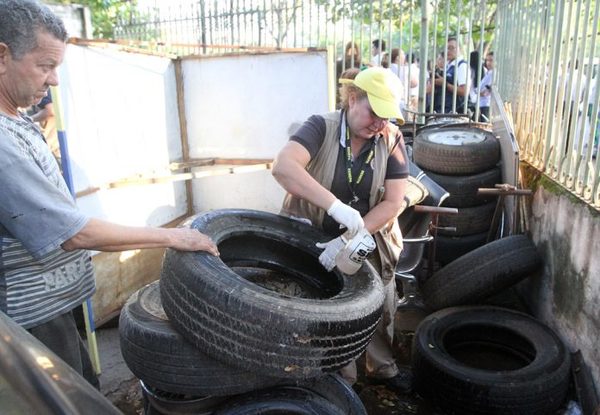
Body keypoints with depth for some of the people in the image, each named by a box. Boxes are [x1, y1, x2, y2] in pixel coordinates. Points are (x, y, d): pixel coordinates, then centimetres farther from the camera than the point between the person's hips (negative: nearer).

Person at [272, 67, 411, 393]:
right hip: (317, 241, -3)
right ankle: (341, 380, 35)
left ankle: (382, 368, 45)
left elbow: (393, 203, -15)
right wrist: (334, 204, -47)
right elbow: (283, 167, -37)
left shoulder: (391, 139, -11)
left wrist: (349, 240, -26)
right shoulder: (322, 127, -19)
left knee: (382, 308, 16)